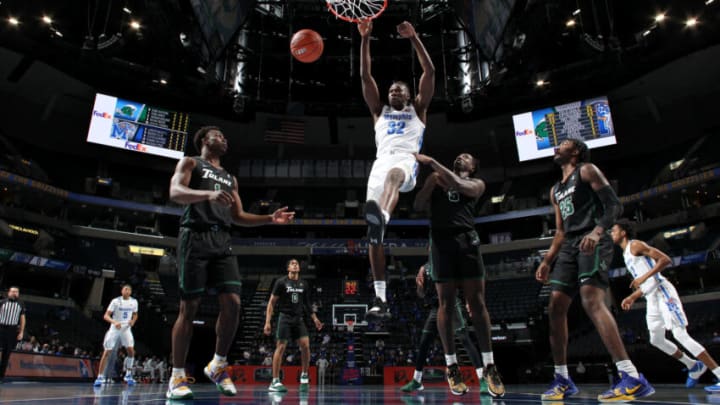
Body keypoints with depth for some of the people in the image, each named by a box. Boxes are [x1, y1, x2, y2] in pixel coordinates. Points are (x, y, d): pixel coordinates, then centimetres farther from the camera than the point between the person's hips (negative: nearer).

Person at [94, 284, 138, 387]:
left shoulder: (134, 302, 1)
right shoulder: (116, 301, -11)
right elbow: (106, 316, -15)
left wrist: (133, 321, -6)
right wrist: (114, 322, -33)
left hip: (126, 328, 3)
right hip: (115, 328, -2)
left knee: (131, 350, -10)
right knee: (107, 352, -4)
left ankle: (128, 375, 4)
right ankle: (100, 377, 5)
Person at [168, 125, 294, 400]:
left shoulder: (230, 178, 27)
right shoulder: (190, 163, 9)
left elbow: (238, 217, 25)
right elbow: (175, 193, -10)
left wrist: (270, 219, 11)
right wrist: (209, 194, -29)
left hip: (222, 241, 5)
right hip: (195, 237, -5)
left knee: (232, 303, -7)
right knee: (189, 307, -4)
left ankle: (218, 365, 10)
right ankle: (177, 377, 5)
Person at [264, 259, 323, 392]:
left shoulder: (304, 284, 11)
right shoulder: (281, 282, -2)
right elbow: (271, 302, -2)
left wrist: (314, 318, 12)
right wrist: (267, 322, -9)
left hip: (299, 318, 4)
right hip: (285, 317, -4)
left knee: (305, 345, -6)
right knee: (281, 347, -5)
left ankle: (304, 376, 11)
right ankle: (275, 382, 2)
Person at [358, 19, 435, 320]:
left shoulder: (417, 109, 26)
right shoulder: (379, 111, 32)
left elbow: (429, 72, 15)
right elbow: (365, 75, 24)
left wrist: (413, 37, 9)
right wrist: (365, 38, 18)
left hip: (406, 160, -3)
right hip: (381, 162, 3)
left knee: (394, 174, -42)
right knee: (374, 236, -11)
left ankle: (381, 217, -74)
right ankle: (380, 298, -9)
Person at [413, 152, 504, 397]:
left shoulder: (477, 184, 16)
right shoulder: (436, 178, 21)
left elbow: (459, 186, -7)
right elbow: (418, 207, 12)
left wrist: (432, 162, -11)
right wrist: (432, 184, -1)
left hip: (467, 240, 0)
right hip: (442, 241, 0)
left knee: (477, 302, -3)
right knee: (446, 303, -1)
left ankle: (489, 366, 4)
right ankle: (451, 366, 6)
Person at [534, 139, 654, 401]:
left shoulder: (587, 170, 3)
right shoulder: (555, 191, 26)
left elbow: (615, 206, -8)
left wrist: (596, 231, -26)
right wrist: (547, 260, 18)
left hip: (593, 244, -8)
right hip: (569, 248, 8)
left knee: (592, 301, -26)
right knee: (556, 308, 1)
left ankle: (632, 379, -27)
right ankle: (562, 380, 9)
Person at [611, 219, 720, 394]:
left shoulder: (635, 245, -7)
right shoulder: (626, 253, 21)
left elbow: (665, 260, -16)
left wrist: (644, 277, -22)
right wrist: (632, 297, 18)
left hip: (662, 292, -10)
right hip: (652, 298, 10)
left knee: (680, 335, -14)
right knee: (656, 340, 11)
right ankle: (694, 366, 26)